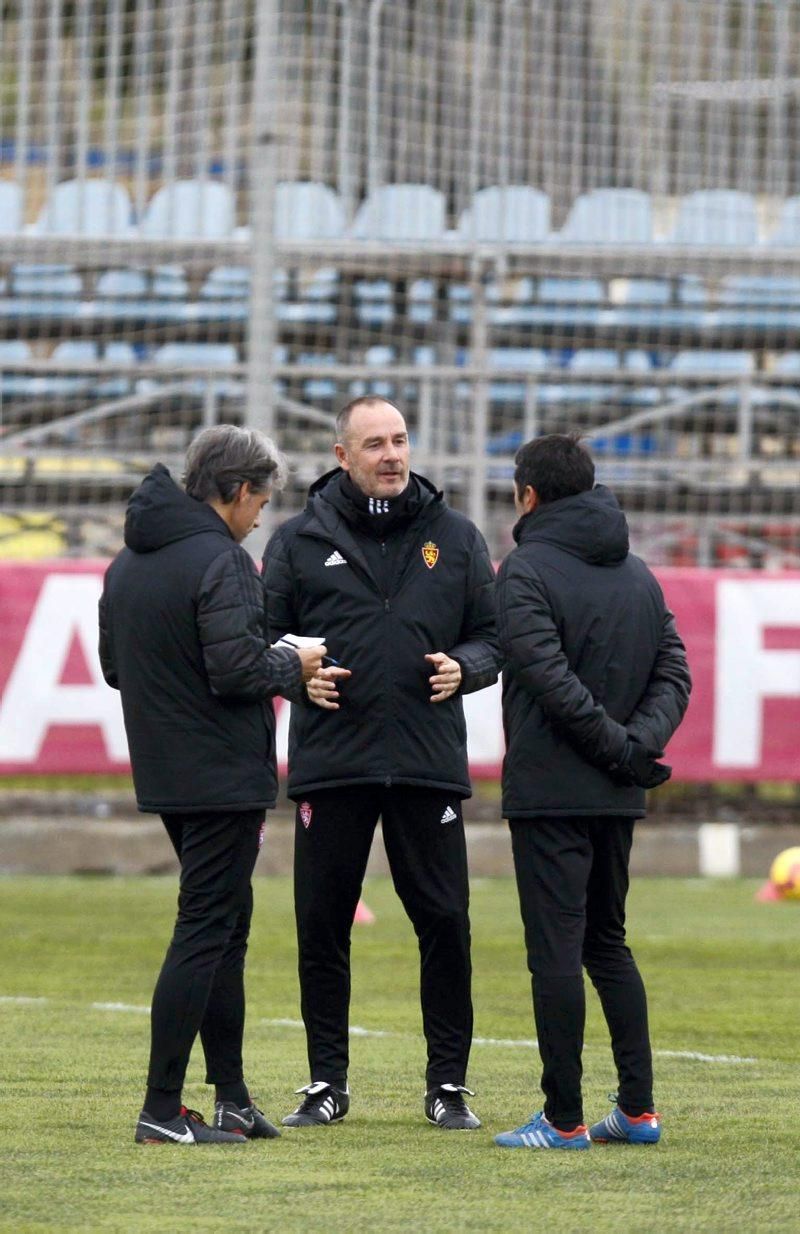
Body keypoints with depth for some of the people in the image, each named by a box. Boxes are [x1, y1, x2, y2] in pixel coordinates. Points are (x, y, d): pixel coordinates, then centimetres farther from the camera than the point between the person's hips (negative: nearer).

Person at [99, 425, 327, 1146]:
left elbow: (114, 665, 18)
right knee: (207, 932, -6)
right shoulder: (220, 560, -17)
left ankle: (232, 1096, 20)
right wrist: (293, 668, -6)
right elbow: (236, 667, -23)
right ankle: (162, 1109, -7)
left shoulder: (128, 563, 12)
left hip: (165, 777, 9)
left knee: (226, 926, 17)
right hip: (223, 777, -9)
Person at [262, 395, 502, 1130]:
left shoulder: (454, 537, 9)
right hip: (330, 762, 0)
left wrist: (464, 668, -8)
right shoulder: (300, 541, 6)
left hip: (429, 765, 0)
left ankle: (448, 1083, 11)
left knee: (445, 924, 0)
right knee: (322, 925, 3)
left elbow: (495, 636, 12)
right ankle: (327, 1083, 14)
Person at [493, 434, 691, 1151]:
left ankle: (564, 1119, -5)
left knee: (556, 951, -5)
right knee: (608, 944, 17)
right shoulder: (640, 575, 13)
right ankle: (638, 1109, 12)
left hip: (549, 790, -7)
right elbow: (674, 671, 7)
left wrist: (619, 744, -14)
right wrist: (640, 742, -6)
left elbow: (551, 679, -20)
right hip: (619, 797, 7)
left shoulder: (526, 572, -8)